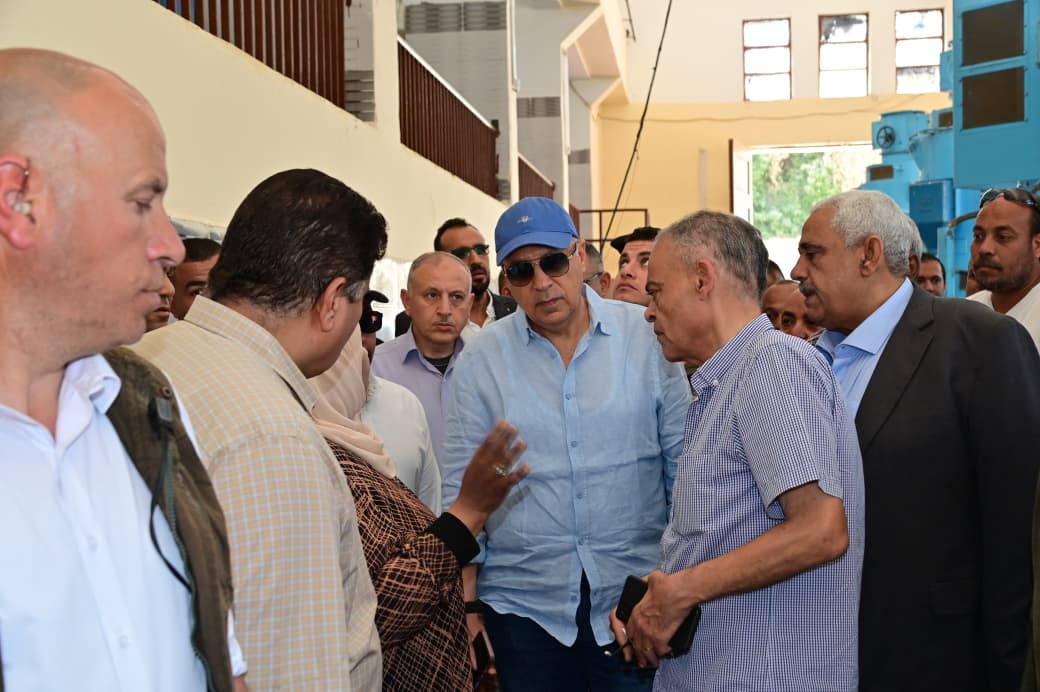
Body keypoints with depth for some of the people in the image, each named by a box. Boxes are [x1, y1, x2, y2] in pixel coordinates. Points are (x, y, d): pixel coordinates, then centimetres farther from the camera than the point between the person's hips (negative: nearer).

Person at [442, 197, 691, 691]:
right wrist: (466, 609, 2)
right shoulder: (480, 361, -1)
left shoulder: (649, 337, -3)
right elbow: (462, 491, 3)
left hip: (638, 592, 0)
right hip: (523, 603, 0)